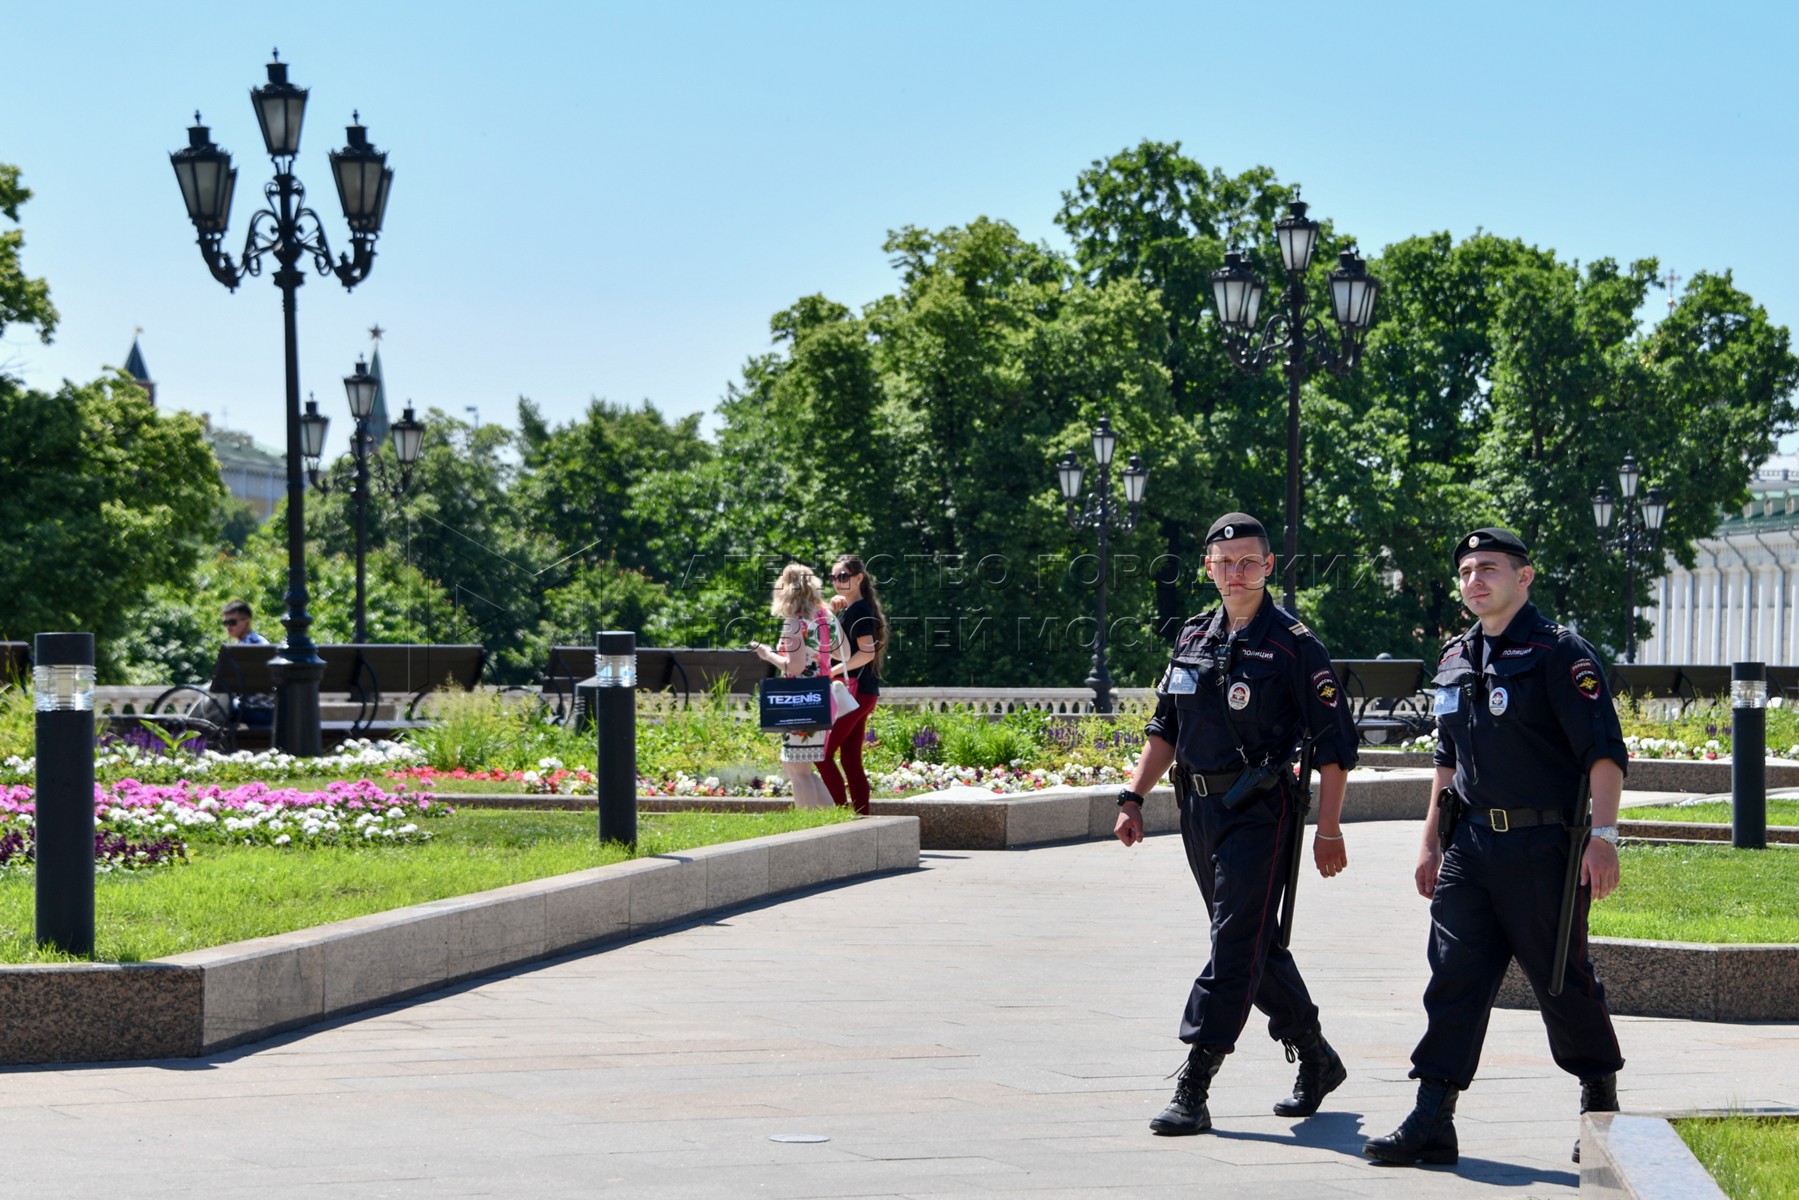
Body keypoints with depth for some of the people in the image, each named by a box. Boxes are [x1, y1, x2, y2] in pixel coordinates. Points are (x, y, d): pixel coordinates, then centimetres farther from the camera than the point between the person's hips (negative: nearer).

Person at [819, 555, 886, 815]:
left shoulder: (858, 610, -12)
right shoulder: (847, 610, 18)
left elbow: (866, 652, -21)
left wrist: (833, 670, -18)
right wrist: (832, 610, 6)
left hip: (855, 691, -10)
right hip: (862, 693, 10)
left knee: (823, 754, -10)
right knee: (851, 759, 9)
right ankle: (862, 817, 9)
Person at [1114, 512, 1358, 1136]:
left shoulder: (1295, 645, -7)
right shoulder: (1193, 639, 11)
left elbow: (1334, 745, -6)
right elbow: (1165, 730, 19)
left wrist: (1328, 829, -8)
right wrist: (1134, 796, 9)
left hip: (1260, 812, -7)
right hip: (1199, 810, 7)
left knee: (1236, 948, -11)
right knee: (1258, 946, 14)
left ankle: (1192, 1091, -14)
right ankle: (1316, 1060, 31)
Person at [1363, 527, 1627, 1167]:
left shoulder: (1559, 653, -7)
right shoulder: (1457, 659, 14)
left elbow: (1604, 751, -11)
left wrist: (1602, 837, -19)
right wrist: (1430, 842, 19)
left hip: (1542, 845, -6)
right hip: (1470, 845, 6)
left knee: (1562, 981, 4)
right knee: (1453, 978, -2)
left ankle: (1602, 1106, 23)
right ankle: (1431, 1121, -3)